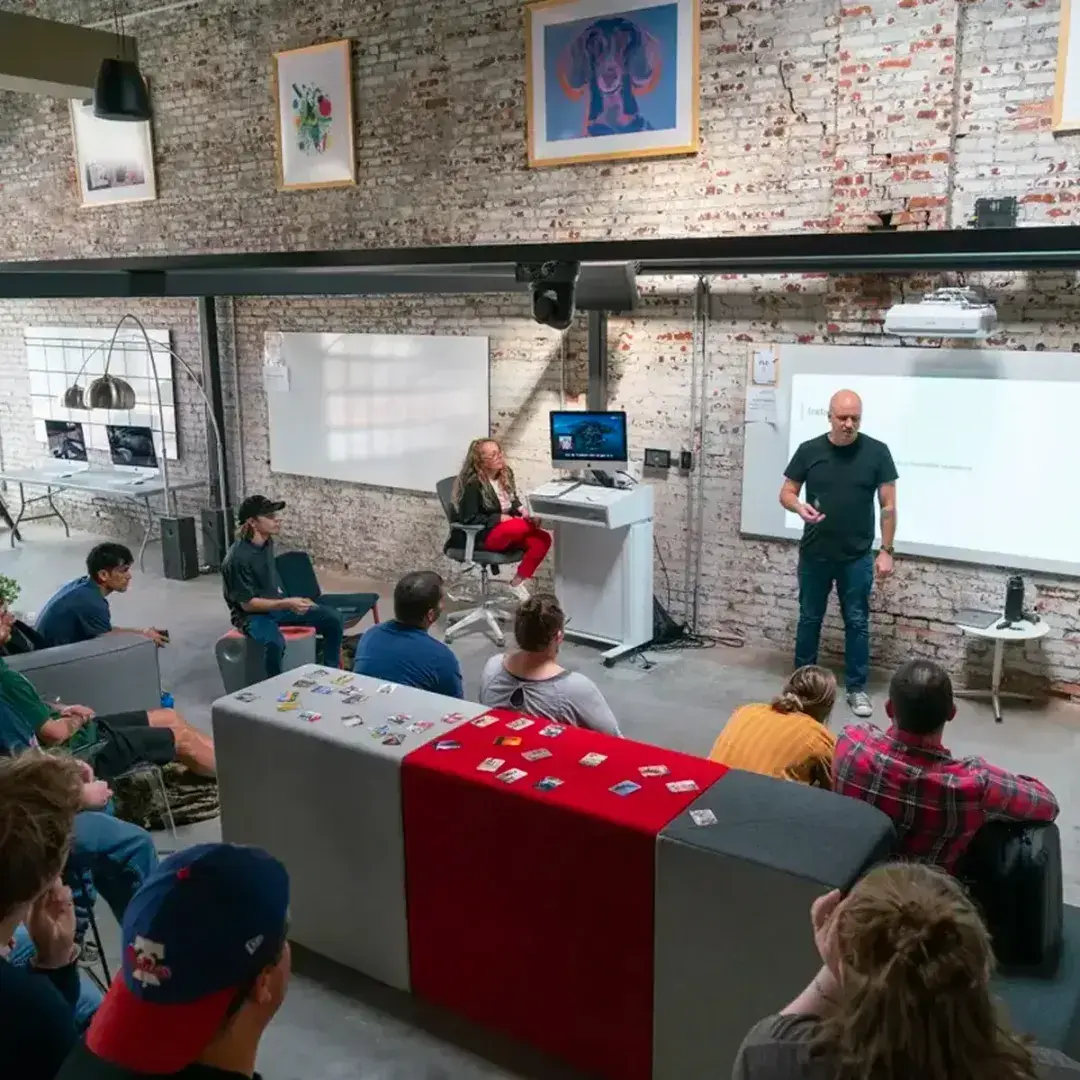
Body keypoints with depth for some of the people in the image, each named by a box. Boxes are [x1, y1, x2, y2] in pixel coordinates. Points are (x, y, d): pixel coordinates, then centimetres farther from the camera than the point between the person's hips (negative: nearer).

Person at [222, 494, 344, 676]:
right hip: (252, 614, -8)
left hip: (278, 605, 8)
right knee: (275, 643, -41)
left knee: (334, 618, -4)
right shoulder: (238, 558, -24)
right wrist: (286, 604, -27)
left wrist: (291, 601, 12)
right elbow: (247, 603, -21)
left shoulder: (267, 542, 2)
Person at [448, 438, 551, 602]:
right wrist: (500, 518, -20)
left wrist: (521, 509, -2)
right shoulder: (473, 483, -16)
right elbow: (469, 518, -18)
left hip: (508, 529, 8)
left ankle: (518, 582, -11)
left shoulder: (505, 473, 5)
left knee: (542, 539, -19)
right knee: (523, 526, -36)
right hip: (480, 535, -8)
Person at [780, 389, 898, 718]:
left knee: (857, 622, 6)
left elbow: (888, 505, -3)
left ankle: (857, 688, 17)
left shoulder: (876, 452, -6)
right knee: (809, 618, 12)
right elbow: (786, 493, 3)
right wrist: (800, 507, -21)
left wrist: (886, 550, -6)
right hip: (814, 554, 1)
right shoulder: (809, 450, -3)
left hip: (857, 557, -1)